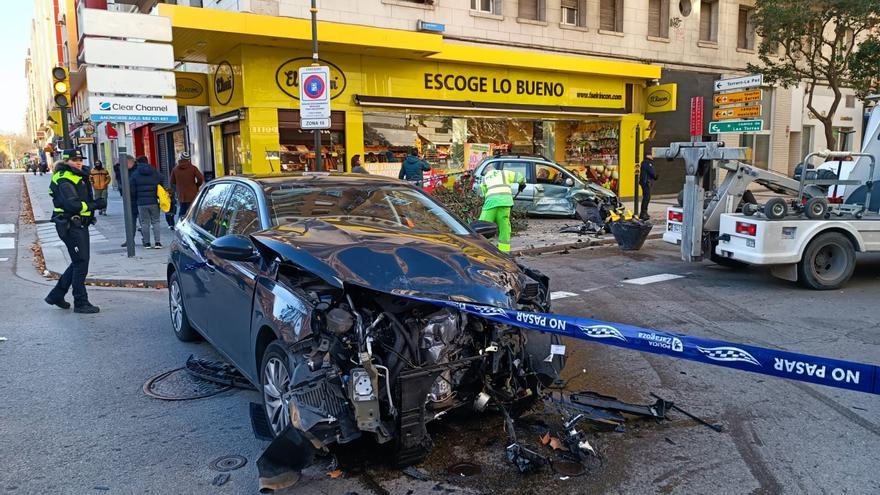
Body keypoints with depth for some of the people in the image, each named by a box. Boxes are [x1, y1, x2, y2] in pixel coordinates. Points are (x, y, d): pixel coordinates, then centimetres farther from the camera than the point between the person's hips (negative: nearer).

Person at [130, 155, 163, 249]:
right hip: (154, 201, 1)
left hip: (141, 202, -1)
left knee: (144, 223, 5)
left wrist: (133, 202, 10)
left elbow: (132, 190, 1)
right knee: (155, 221, 6)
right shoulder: (155, 172, 5)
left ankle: (147, 243, 6)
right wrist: (159, 199, 16)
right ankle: (158, 242, -1)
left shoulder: (135, 174, 1)